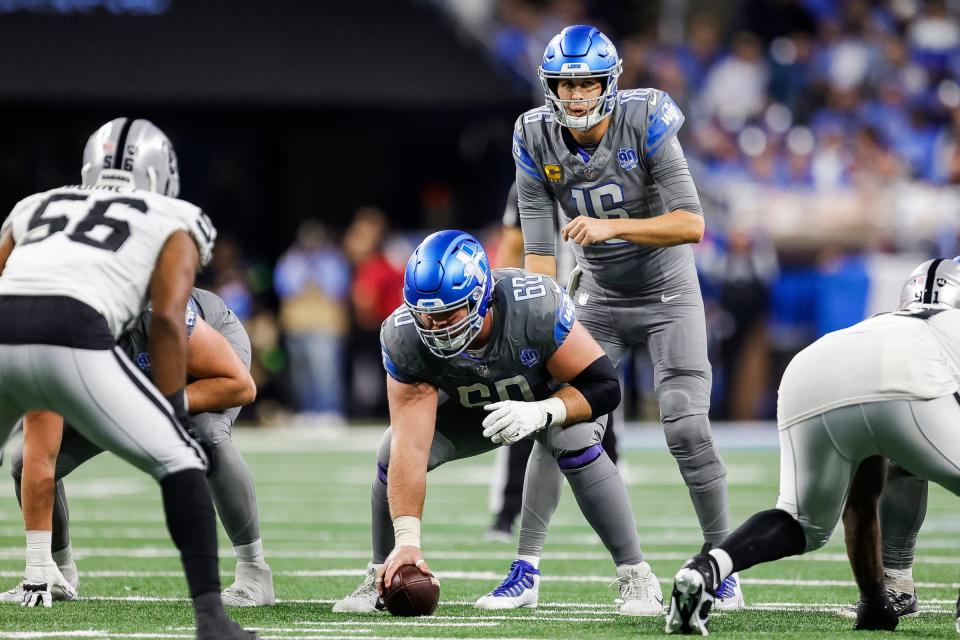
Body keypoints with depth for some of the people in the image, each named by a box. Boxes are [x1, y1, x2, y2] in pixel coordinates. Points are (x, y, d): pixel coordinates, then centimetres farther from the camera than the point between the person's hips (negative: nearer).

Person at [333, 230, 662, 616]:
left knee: (576, 443, -33)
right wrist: (406, 539, -43)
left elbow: (604, 387, -30)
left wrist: (540, 412, -48)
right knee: (393, 452, -18)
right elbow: (411, 447, -35)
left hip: (556, 396, -2)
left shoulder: (536, 307, -40)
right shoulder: (403, 338, -33)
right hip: (467, 408, 2)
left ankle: (635, 576, -20)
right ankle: (379, 578, 4)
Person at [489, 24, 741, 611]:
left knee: (687, 429, -13)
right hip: (597, 298, 3)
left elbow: (692, 224, -25)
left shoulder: (646, 125, -21)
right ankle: (525, 568, 1)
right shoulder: (538, 142, -12)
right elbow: (540, 249, -9)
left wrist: (611, 227, -35)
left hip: (668, 297, -3)